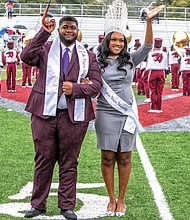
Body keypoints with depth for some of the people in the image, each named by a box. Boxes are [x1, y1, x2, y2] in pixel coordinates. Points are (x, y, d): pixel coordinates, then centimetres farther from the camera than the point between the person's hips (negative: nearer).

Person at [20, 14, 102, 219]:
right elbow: (26, 57, -12)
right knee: (43, 160, 5)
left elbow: (96, 84, 4)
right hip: (45, 113, 0)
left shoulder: (88, 56, 10)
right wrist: (43, 33, -14)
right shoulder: (46, 48, 7)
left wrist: (75, 89, -12)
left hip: (74, 116, 1)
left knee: (69, 163, 6)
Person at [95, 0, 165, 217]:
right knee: (108, 157, 1)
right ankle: (111, 198, 15)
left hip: (127, 113, 1)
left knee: (124, 158, 5)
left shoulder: (130, 60, 6)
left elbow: (147, 46, -5)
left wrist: (149, 21, -14)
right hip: (106, 114, -1)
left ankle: (121, 199, 16)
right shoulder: (99, 63, 4)